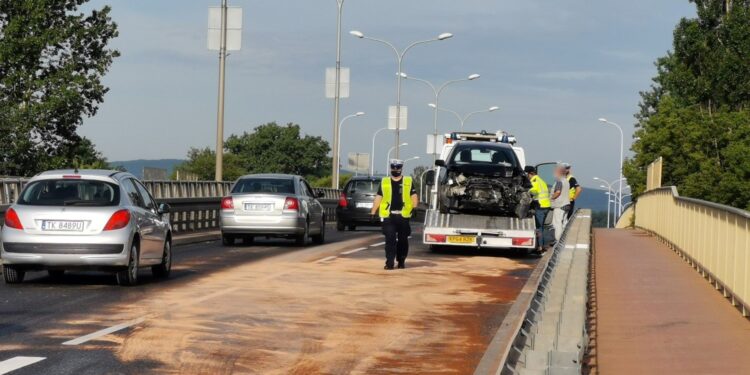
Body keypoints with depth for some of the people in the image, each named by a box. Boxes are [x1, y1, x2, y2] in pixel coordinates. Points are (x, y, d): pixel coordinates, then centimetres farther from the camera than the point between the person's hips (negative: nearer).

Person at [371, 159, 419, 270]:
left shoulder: (408, 182, 9)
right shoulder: (384, 182, 10)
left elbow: (414, 197, 7)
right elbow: (378, 198, 10)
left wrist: (414, 209, -8)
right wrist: (372, 213, 6)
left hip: (403, 216, 0)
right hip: (388, 216, 0)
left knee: (403, 240, 7)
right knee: (390, 239, -8)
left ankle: (401, 261, 20)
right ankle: (389, 262, -9)